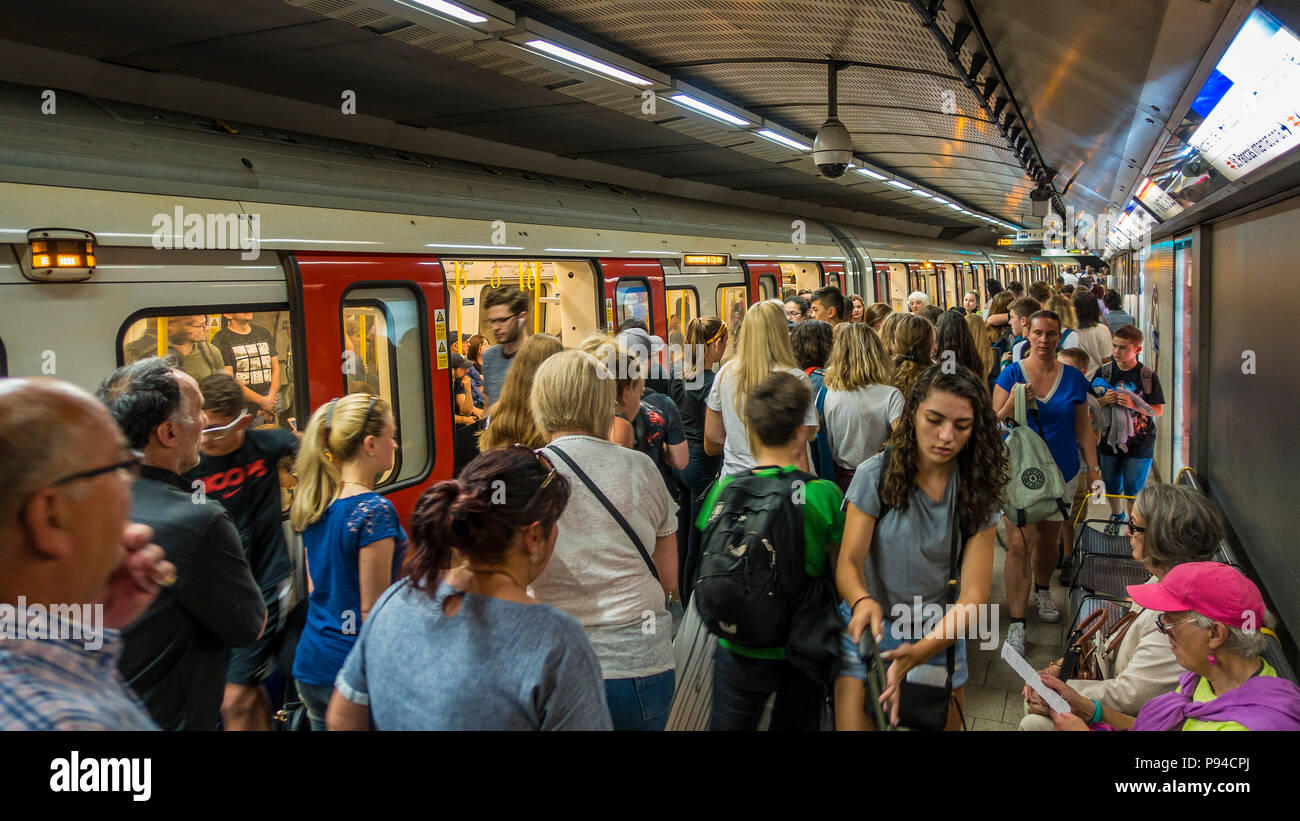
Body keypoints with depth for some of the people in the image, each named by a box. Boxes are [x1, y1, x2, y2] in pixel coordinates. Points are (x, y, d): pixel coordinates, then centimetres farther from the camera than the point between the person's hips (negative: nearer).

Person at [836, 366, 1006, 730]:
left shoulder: (976, 492, -7)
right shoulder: (877, 474, -12)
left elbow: (973, 597, -14)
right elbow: (848, 562, -14)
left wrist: (919, 652, -31)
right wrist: (863, 601, -39)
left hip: (940, 634, 2)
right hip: (869, 631, -2)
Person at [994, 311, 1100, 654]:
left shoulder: (1073, 378, 3)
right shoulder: (1012, 374, -4)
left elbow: (1083, 427, 10)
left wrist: (1094, 466, 5)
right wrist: (1013, 402, -23)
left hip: (1061, 470, 3)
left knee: (1048, 539, 15)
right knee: (1019, 544, -9)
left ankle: (1042, 590, 44)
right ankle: (1016, 622, -4)